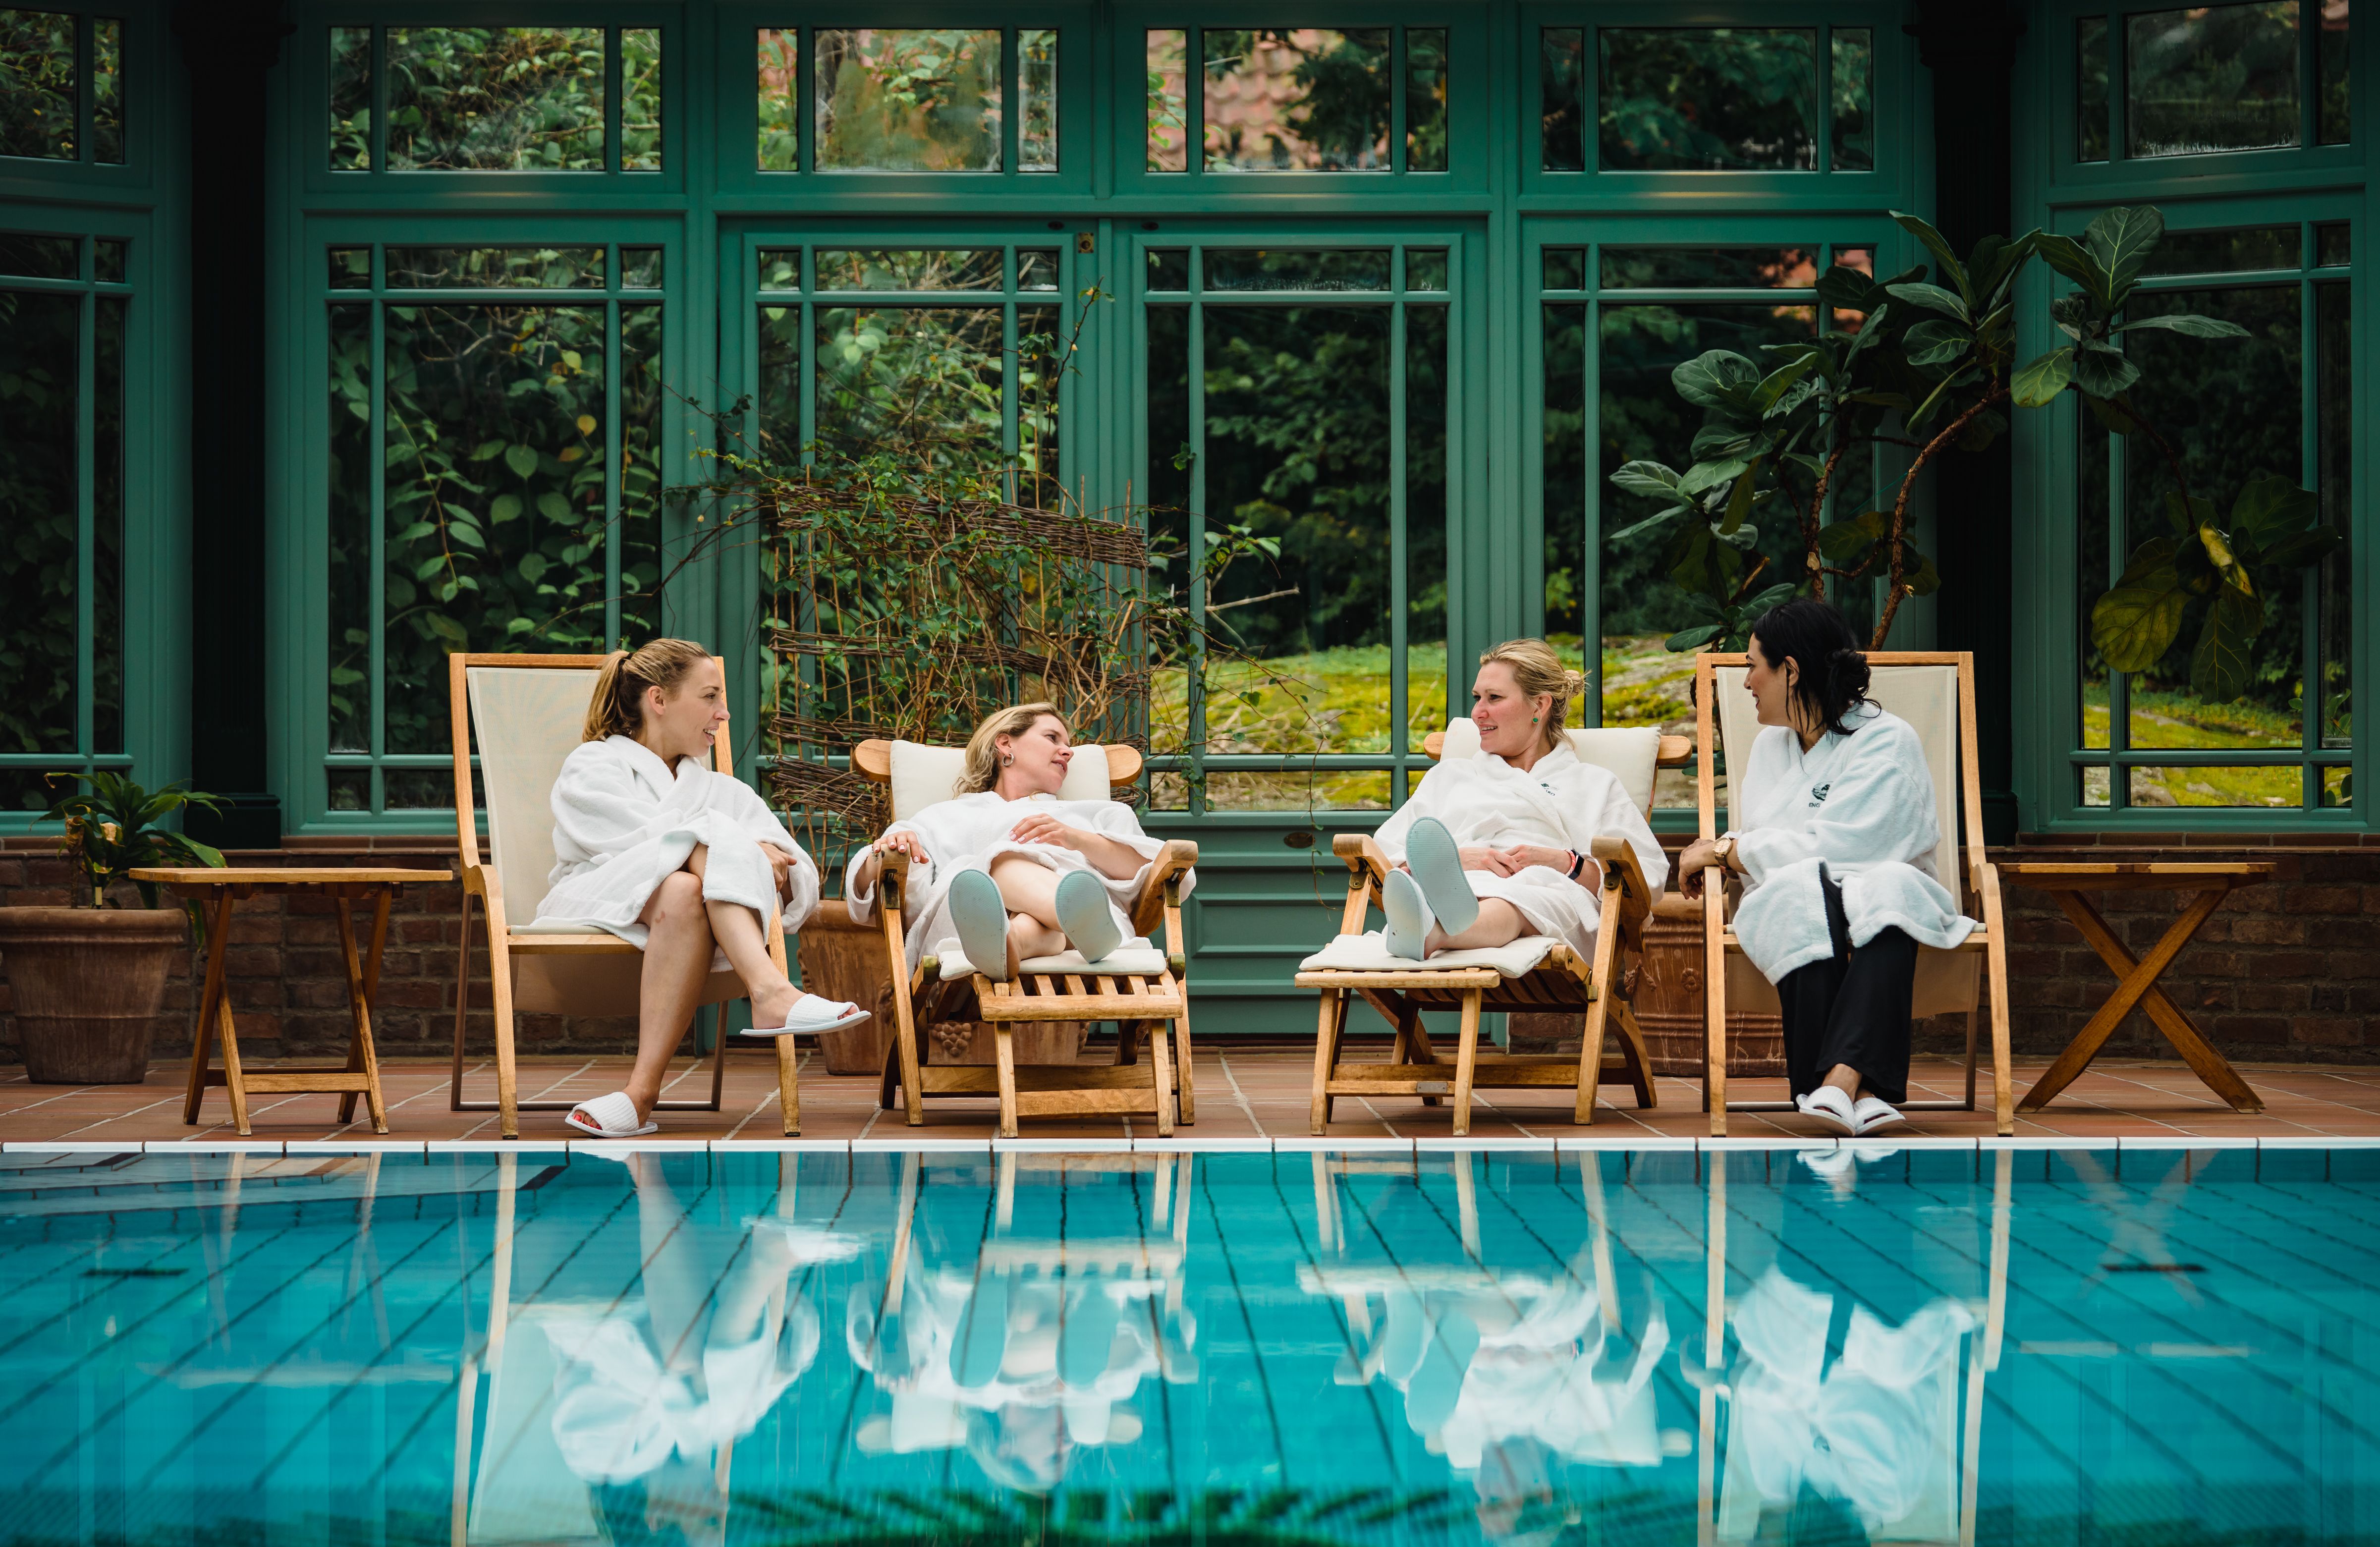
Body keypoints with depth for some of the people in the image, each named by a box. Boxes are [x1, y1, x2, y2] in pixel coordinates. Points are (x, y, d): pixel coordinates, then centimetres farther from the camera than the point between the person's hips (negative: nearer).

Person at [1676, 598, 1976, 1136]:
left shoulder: (1887, 741, 1)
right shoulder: (1771, 746, 24)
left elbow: (1834, 848, -10)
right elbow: (1761, 855, 20)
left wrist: (1725, 850, -2)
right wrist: (1727, 852, -4)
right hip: (1789, 906, 3)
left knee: (1887, 890, -40)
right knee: (1801, 894, -35)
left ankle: (1840, 1078, -57)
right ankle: (1859, 1092, -49)